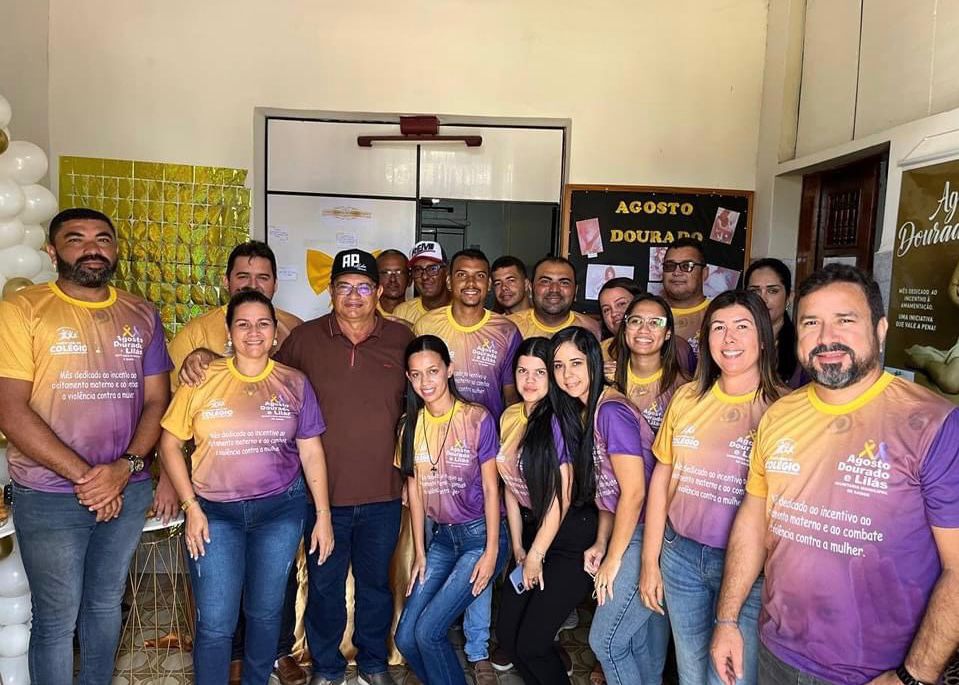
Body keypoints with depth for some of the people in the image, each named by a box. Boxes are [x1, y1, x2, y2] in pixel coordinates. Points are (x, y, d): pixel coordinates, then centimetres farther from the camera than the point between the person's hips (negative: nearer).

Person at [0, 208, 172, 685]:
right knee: (56, 620, 10)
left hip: (128, 490, 4)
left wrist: (125, 467, -13)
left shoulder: (141, 315, 4)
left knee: (106, 603, 20)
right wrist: (84, 477, -17)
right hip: (49, 497, -4)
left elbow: (157, 400, 3)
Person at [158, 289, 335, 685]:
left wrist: (323, 515, 0)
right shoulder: (203, 380, -4)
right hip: (215, 512, -1)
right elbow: (170, 444, 1)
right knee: (215, 623, 1)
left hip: (280, 508, 1)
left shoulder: (294, 383, 0)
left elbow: (311, 451, 2)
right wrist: (191, 507, -5)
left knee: (266, 612, 14)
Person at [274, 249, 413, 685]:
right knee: (324, 584, 15)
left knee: (376, 582, 18)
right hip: (324, 492, 0)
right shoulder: (305, 338, -3)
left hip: (383, 493, 1)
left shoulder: (402, 339, -1)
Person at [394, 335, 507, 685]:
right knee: (406, 637, 1)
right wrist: (419, 552, 6)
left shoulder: (477, 419, -13)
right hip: (442, 538, 6)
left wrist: (492, 552, -10)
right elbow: (414, 489, 6)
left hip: (479, 535, -5)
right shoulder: (411, 424, 3)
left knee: (428, 630, -12)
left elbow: (491, 488, -9)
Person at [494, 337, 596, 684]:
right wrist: (518, 548, 6)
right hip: (532, 531, 7)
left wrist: (536, 555, -9)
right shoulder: (510, 418, 4)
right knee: (506, 632, 10)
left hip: (571, 540, -7)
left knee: (530, 642, -4)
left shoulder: (559, 421, -17)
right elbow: (511, 487, 9)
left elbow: (561, 496, -16)